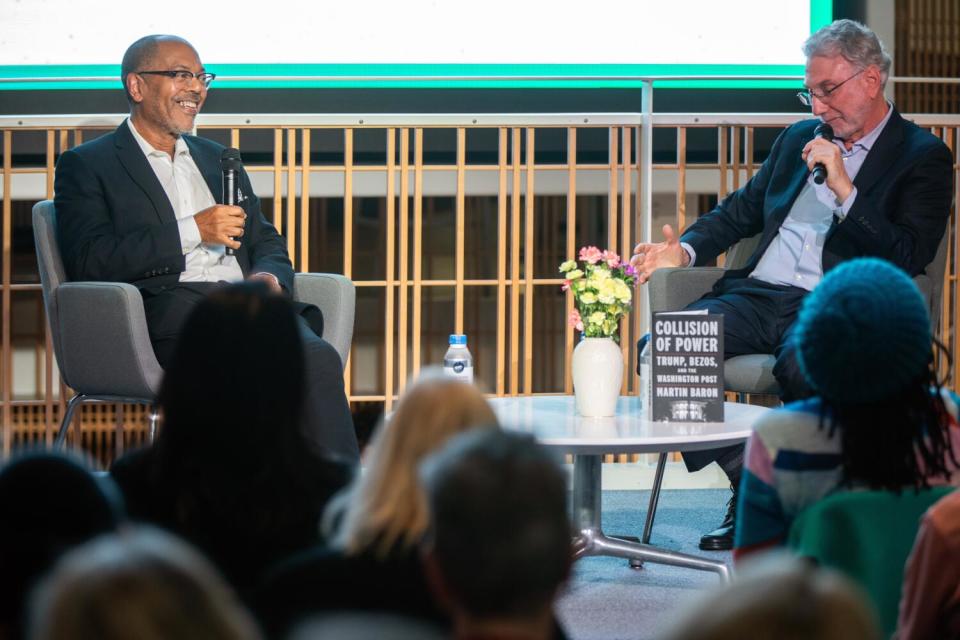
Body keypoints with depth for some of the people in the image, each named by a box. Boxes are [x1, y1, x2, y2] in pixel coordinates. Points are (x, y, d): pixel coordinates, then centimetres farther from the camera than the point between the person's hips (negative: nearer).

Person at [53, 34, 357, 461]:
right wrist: (191, 232, -10)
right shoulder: (86, 166, 10)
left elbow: (266, 243, 28)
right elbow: (88, 261, -4)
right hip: (167, 307, -6)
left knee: (316, 358, -31)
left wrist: (269, 277, 1)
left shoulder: (216, 159, 30)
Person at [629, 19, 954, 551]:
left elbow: (910, 258, -7)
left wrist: (844, 190, -13)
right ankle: (749, 483, -10)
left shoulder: (924, 157, 5)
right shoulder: (797, 139, 24)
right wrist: (685, 249, 10)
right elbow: (740, 212, 29)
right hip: (756, 296, 6)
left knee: (804, 367, -40)